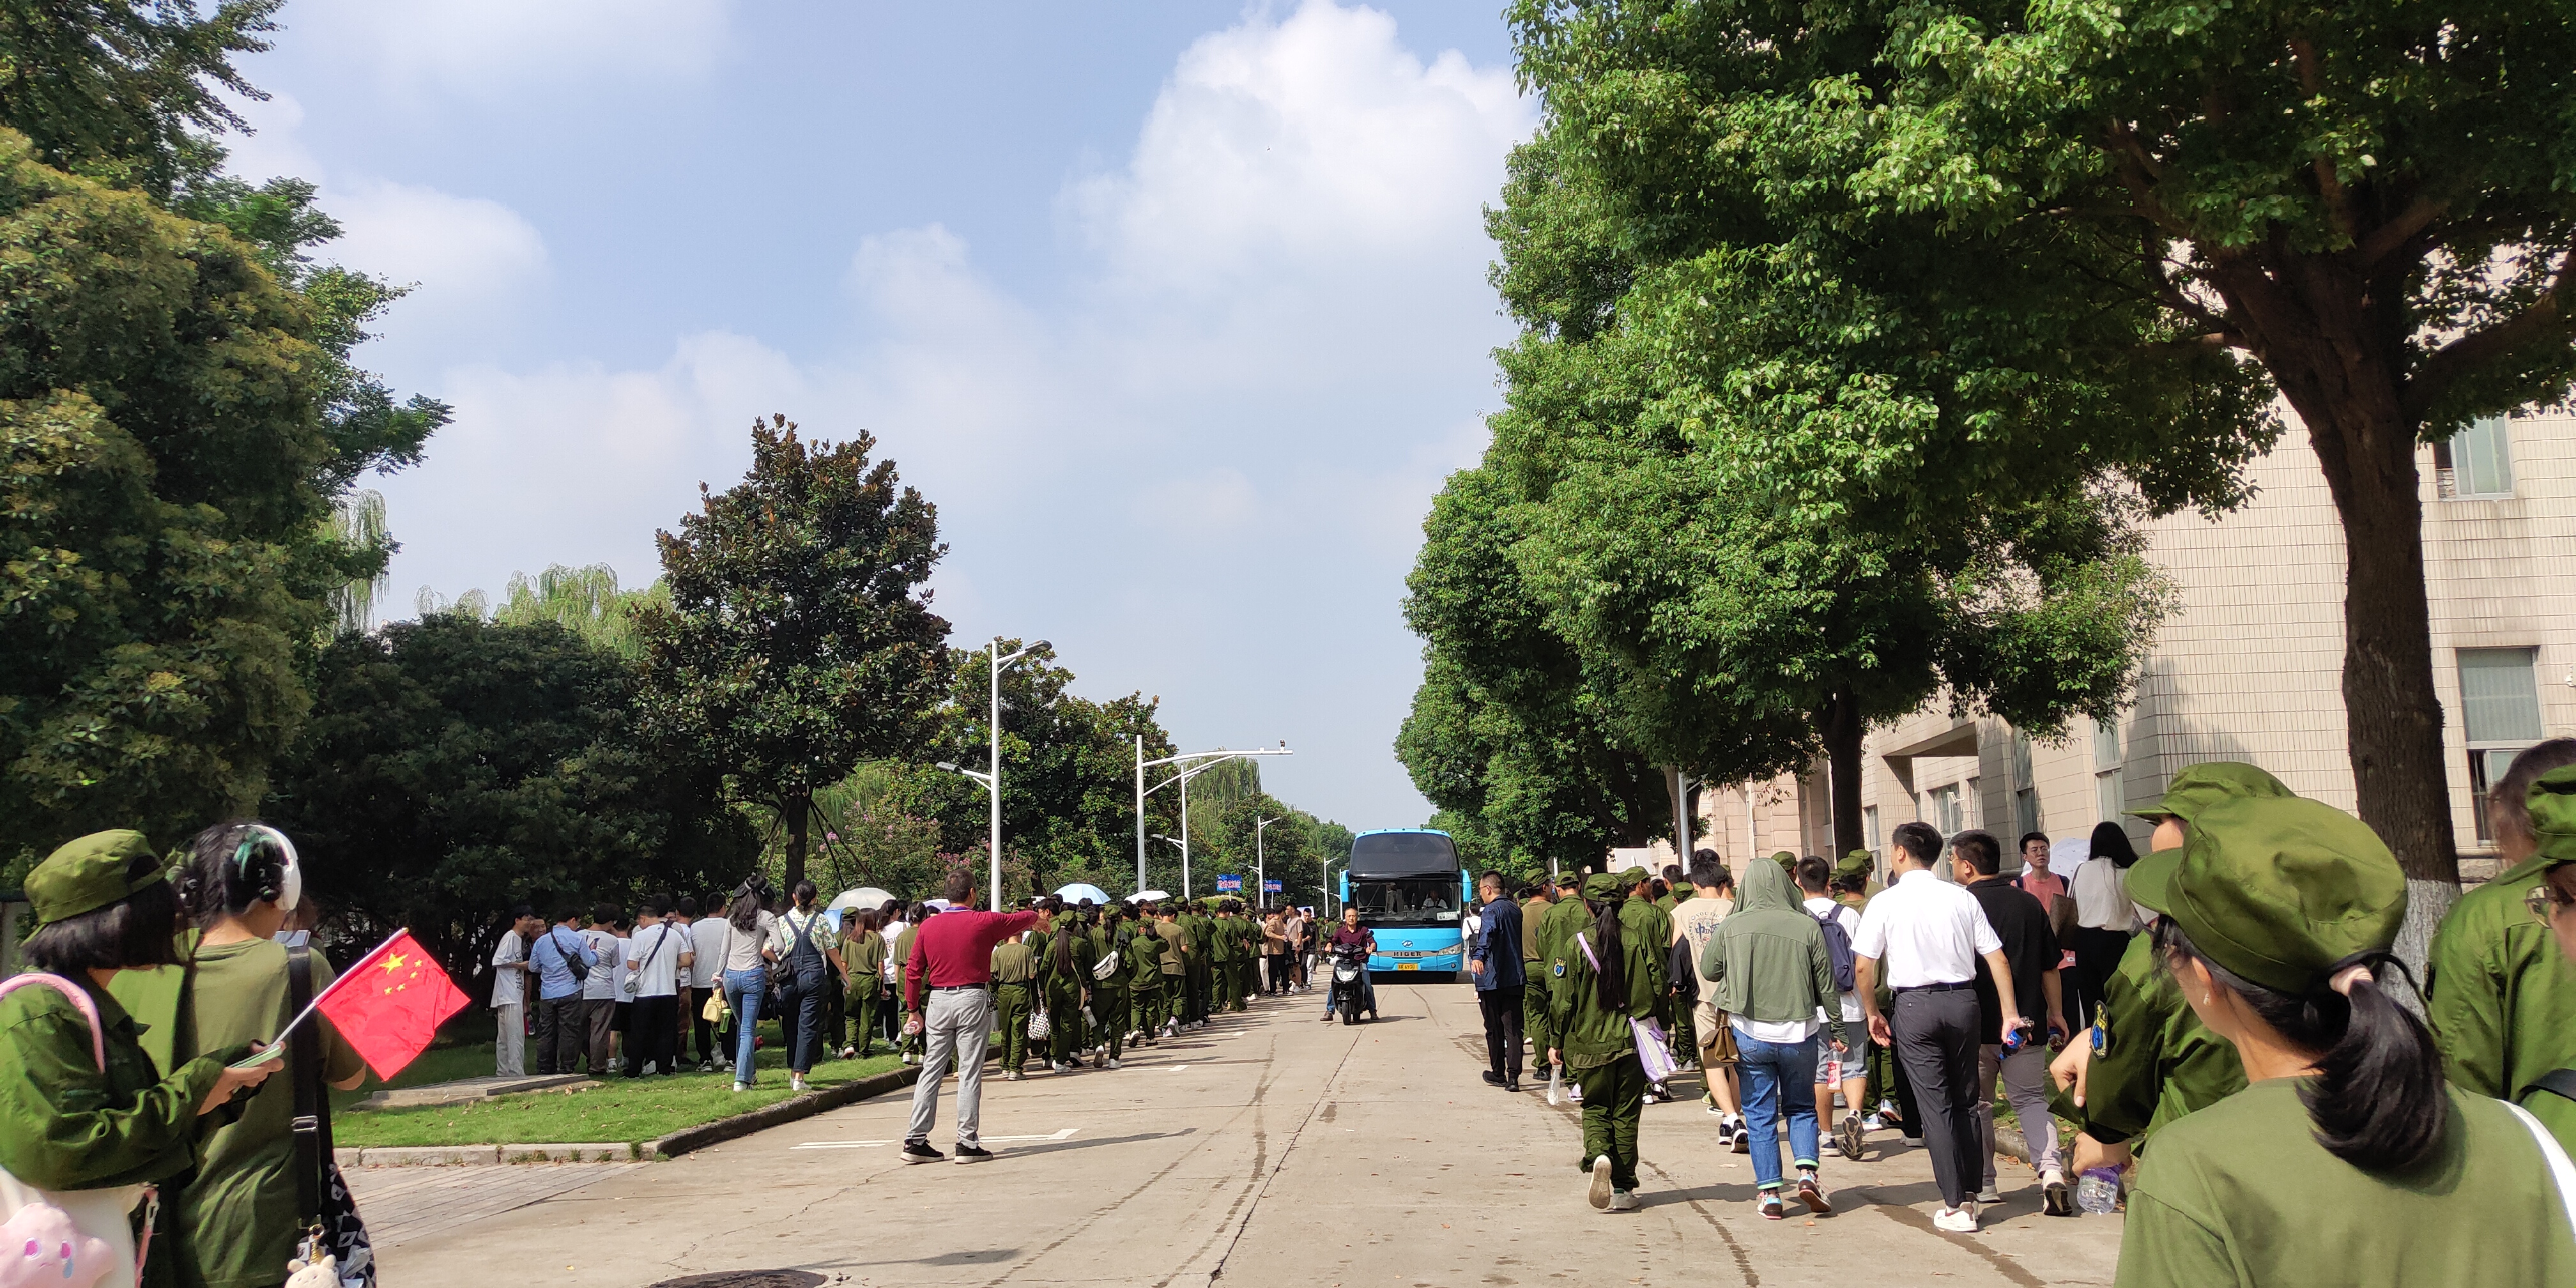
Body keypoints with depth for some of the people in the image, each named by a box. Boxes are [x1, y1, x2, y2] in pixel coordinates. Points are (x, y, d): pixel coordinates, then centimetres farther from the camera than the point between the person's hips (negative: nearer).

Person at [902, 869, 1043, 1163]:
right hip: (972, 999, -4)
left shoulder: (928, 927, 4)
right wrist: (1038, 918, 36)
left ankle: (916, 1140, 8)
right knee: (970, 1073, -1)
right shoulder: (985, 922, -4)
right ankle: (967, 1143, 1)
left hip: (937, 999, 4)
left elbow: (913, 970, 6)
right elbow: (1023, 919, 13)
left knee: (931, 1071, 8)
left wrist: (913, 1009, 16)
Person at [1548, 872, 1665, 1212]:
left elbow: (1562, 999, -6)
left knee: (1595, 1108, 11)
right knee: (1626, 1114, 10)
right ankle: (1623, 1187, 12)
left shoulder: (1577, 944, -8)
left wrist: (1558, 1041, 6)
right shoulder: (1640, 942, -3)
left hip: (1589, 1044, -1)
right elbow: (1657, 991, 2)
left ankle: (1598, 1156, -17)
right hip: (1632, 1043, 2)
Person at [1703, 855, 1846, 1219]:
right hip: (1798, 1034, 1)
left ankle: (1769, 1193, 7)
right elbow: (1827, 985, 1)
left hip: (1749, 1034, 0)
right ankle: (1807, 1173, -1)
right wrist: (1838, 1029, 12)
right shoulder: (1807, 927, -5)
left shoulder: (1731, 927, -5)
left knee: (1760, 1115, 9)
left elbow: (1709, 971, 9)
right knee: (1801, 1108, 17)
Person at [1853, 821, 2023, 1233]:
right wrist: (2010, 1013, 6)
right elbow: (1998, 959, 2)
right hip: (1962, 1000, 3)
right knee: (1966, 1100, 15)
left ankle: (1955, 1206, 1)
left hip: (1915, 1005, -3)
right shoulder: (1962, 898, 4)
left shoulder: (1885, 903, -4)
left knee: (1935, 1105, 1)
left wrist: (1873, 1013, 8)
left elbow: (1863, 967, -6)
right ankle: (1969, 1193, 21)